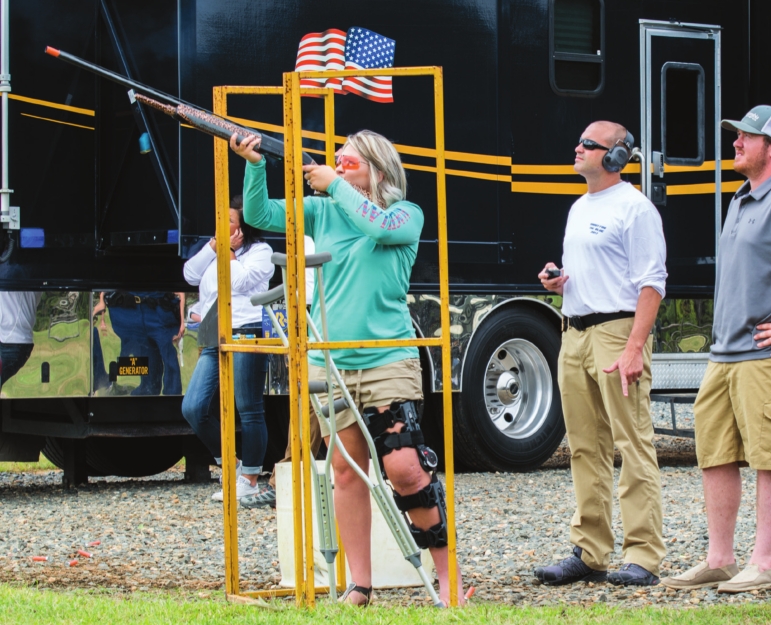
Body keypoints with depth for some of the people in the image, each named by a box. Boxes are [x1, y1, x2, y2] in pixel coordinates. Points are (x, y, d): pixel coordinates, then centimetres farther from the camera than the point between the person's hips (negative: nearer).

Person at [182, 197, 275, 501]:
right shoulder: (216, 253, 23)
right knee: (193, 408, -4)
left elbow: (241, 281, -12)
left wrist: (229, 254, 1)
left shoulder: (260, 251, 2)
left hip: (246, 336, -7)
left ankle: (250, 479, 3)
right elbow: (190, 275, 11)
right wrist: (214, 246, 7)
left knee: (249, 411, -3)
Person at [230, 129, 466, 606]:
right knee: (346, 470, 5)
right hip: (329, 362, 4)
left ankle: (448, 572, -1)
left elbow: (379, 226, -21)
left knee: (404, 468, -14)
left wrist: (335, 185, -10)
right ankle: (359, 585, 11)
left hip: (388, 361, -4)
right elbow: (259, 215, 4)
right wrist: (255, 165, -11)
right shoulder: (323, 211, 10)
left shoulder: (406, 215, 1)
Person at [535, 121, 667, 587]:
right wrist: (556, 281, 7)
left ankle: (643, 557, -10)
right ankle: (590, 554, 13)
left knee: (633, 444, -9)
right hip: (575, 336, 9)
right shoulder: (580, 208, 20)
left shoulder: (634, 208, -7)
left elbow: (651, 283, -13)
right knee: (586, 449, 9)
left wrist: (634, 348, -21)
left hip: (618, 330, -9)